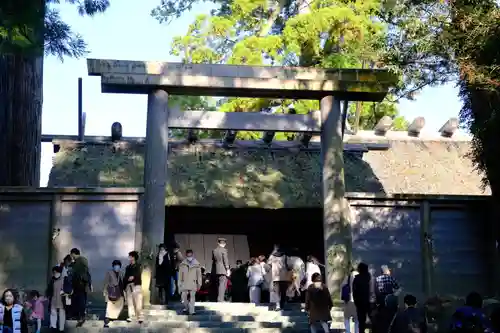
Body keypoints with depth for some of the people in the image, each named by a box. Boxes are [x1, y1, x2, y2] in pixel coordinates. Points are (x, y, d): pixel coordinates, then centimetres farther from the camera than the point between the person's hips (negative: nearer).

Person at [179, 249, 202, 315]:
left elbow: (199, 274, 4)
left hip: (193, 283, -1)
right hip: (184, 283, 1)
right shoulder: (182, 264, 2)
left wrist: (199, 284, 3)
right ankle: (186, 308, 28)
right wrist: (180, 283, 5)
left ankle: (191, 311, -3)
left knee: (192, 297, -6)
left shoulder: (196, 264, 0)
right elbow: (180, 274, 6)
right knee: (184, 297, 3)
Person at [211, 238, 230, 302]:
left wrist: (213, 271, 18)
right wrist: (228, 269, -9)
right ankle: (220, 299, -14)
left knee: (219, 285, 11)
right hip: (223, 270, -6)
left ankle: (219, 299, 13)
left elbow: (213, 260, 14)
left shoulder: (214, 250, 11)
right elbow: (225, 260, -11)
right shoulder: (224, 250, -7)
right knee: (222, 285, -7)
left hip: (216, 270, 6)